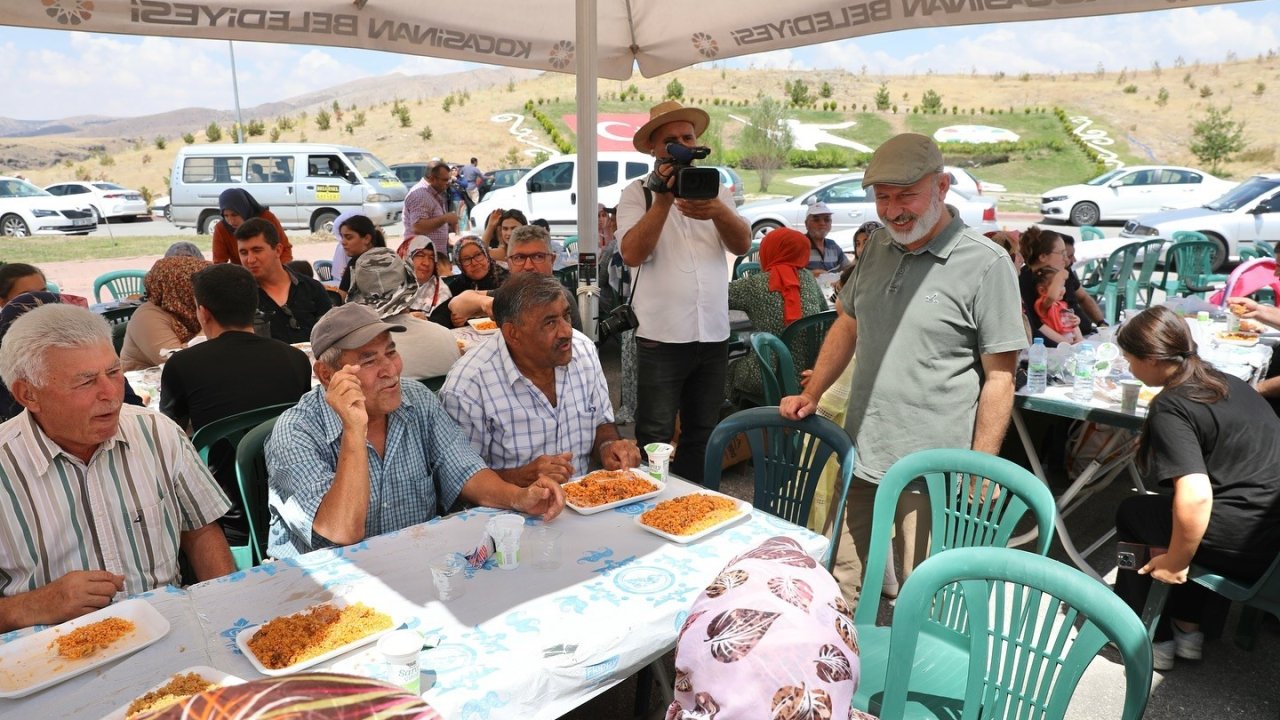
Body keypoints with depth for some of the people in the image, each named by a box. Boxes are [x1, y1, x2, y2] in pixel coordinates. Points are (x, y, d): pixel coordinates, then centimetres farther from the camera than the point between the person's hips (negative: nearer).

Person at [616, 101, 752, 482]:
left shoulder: (716, 191, 11)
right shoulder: (637, 193, 1)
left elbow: (742, 244, -5)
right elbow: (632, 253, -14)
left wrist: (717, 211, -25)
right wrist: (664, 200, -22)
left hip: (714, 336, 4)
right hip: (661, 336, -4)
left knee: (702, 436, 14)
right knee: (655, 439, -1)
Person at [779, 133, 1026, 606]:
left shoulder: (985, 264, -11)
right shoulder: (878, 247, 8)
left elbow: (999, 377, -10)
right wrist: (811, 394, 11)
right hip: (859, 457, 6)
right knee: (843, 590, 17)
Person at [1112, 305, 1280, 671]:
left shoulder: (1170, 409, -16)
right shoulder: (1227, 382, 10)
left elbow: (1195, 498, -26)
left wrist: (1174, 563, -13)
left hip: (1246, 545, -8)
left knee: (1132, 513, 14)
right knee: (1157, 509, 29)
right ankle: (1186, 628, 28)